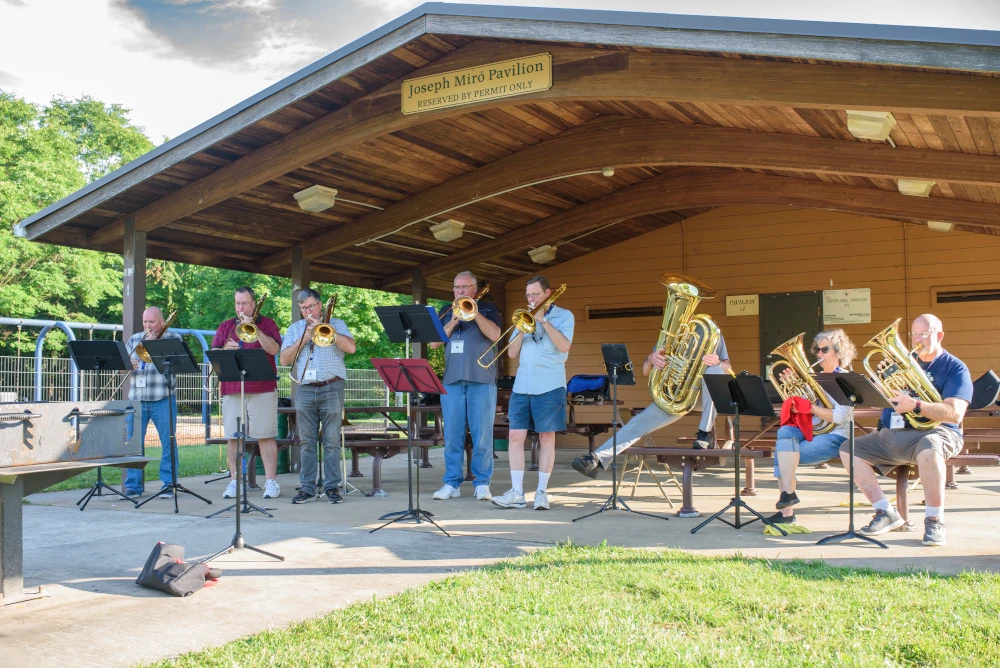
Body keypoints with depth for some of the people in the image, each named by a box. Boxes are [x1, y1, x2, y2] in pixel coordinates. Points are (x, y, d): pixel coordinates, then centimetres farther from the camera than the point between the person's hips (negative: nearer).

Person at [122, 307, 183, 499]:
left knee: (168, 442, -2)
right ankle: (133, 486, 10)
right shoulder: (134, 339, 17)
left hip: (163, 399, -3)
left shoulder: (173, 338, 5)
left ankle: (168, 485, 6)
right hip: (136, 399, 3)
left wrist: (153, 343, -11)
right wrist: (128, 366, -7)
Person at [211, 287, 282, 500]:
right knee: (233, 437, 4)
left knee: (266, 436, -4)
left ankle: (271, 481, 0)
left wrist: (253, 328, -14)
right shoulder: (225, 327, 17)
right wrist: (225, 350, -11)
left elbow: (274, 349, -9)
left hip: (262, 389, -3)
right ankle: (234, 481, 12)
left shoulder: (267, 324, 7)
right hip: (231, 390, 3)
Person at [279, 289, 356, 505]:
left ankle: (332, 487, 2)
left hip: (331, 388, -3)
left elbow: (351, 347, -9)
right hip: (305, 390, 3)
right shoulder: (294, 329, 14)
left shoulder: (336, 324, 8)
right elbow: (284, 359, 4)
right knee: (307, 442, 5)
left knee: (332, 441, -2)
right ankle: (307, 488, 9)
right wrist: (304, 338, -6)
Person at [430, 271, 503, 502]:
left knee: (482, 435, -3)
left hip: (481, 380, -3)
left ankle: (482, 483, 5)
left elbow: (495, 334, -9)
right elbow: (434, 343, 8)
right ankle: (452, 483, 9)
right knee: (452, 435, 2)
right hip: (452, 380, 3)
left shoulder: (488, 308, 9)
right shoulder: (447, 312, 17)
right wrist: (453, 321, -4)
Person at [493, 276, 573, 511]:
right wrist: (524, 328, -3)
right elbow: (512, 353, 11)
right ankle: (516, 493, 3)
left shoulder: (563, 315, 4)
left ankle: (541, 492, 8)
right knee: (516, 436, -1)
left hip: (549, 386, -4)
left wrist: (543, 320, -12)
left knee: (547, 438, 0)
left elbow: (564, 346, -13)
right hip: (522, 385, 4)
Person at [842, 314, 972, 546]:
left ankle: (934, 519, -21)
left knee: (929, 449, -40)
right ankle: (886, 513, -4)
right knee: (848, 450, -10)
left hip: (932, 433, -6)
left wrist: (915, 405, -27)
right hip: (889, 436, 6)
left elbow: (954, 414, -15)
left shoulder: (955, 368, 0)